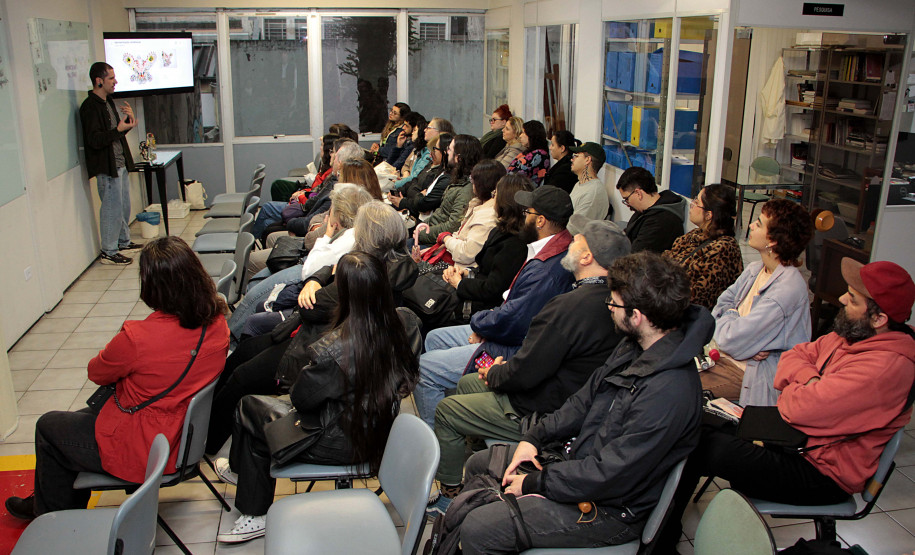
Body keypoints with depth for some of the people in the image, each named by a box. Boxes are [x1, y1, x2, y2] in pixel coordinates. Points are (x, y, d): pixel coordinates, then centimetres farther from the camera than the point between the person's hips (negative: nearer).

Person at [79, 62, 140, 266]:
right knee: (112, 208, -4)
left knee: (124, 205, 18)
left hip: (120, 164, 10)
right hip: (106, 167, -10)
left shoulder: (108, 102, 14)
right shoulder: (90, 107, -17)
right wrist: (119, 130, -29)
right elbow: (95, 140, -23)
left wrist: (129, 120, 3)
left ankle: (123, 241, 33)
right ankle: (108, 252, 4)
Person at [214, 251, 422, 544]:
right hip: (379, 433, 7)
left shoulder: (332, 350, -35)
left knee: (247, 408, 16)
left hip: (341, 444, -7)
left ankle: (255, 515, 35)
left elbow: (301, 398, -17)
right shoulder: (406, 324, -17)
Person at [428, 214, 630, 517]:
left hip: (540, 413, -10)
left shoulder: (571, 306, -33)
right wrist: (506, 365, 2)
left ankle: (450, 495, 20)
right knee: (466, 382, 23)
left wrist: (493, 374, -7)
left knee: (446, 411, 3)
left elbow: (525, 374, -27)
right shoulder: (608, 297, -3)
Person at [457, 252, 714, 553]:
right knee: (477, 464, 15)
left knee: (476, 530, -14)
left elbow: (610, 474, -29)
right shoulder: (635, 347, -3)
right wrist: (534, 437, 0)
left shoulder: (670, 390, -33)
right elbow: (586, 399, 11)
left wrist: (534, 483, -18)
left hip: (610, 507, -9)